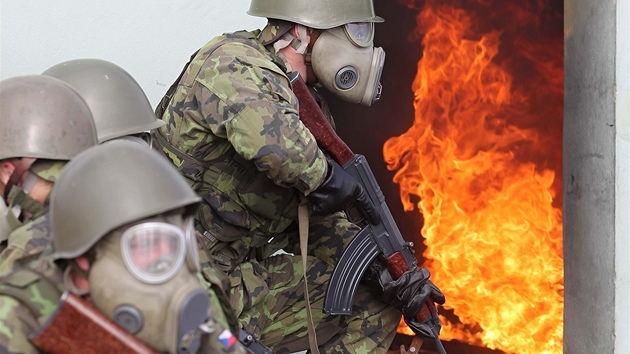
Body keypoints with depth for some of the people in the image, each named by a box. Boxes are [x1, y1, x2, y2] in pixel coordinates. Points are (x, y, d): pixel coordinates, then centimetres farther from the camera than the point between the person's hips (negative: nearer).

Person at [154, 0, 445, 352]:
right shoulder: (232, 62, -16)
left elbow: (319, 220, 12)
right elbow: (268, 134, -40)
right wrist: (324, 175, -22)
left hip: (243, 276, 9)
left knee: (373, 305, 10)